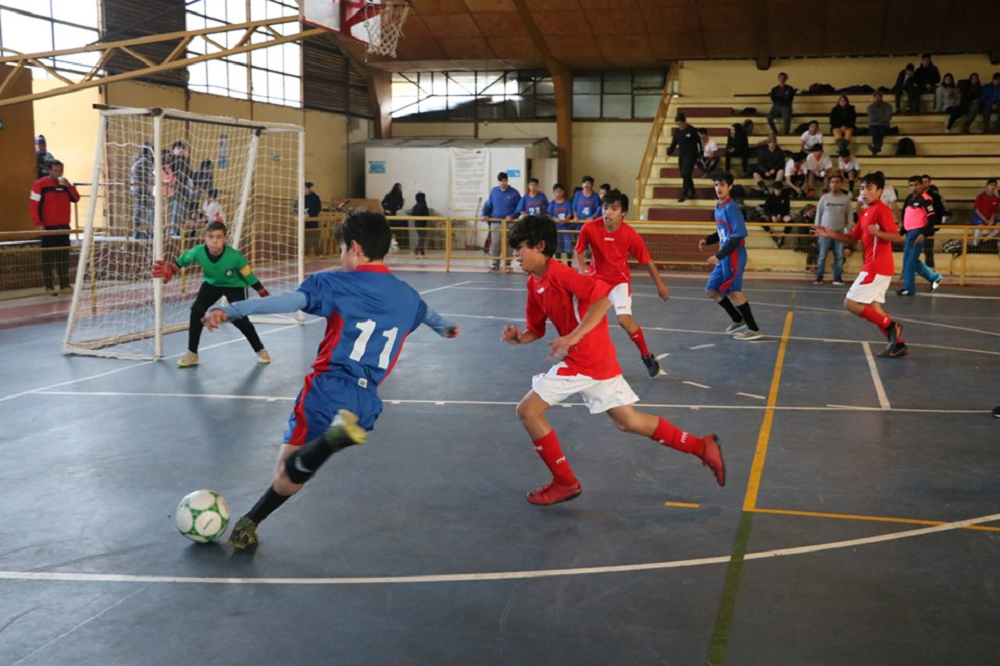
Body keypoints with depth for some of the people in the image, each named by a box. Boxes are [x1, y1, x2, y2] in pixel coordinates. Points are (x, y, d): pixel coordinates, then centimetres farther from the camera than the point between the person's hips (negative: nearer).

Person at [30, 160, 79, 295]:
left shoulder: (65, 184, 11)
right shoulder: (40, 184, -7)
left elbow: (76, 199, 2)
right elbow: (34, 205, -10)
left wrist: (68, 186, -12)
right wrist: (39, 224, -16)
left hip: (64, 226, 5)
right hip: (48, 227, -5)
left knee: (64, 257, 9)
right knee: (48, 257, -2)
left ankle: (64, 284, 16)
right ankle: (49, 286, 3)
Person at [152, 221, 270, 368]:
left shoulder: (234, 256, -37)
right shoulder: (198, 251, -29)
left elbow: (249, 277, -24)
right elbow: (181, 261, -5)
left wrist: (264, 296, -20)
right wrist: (171, 270, -21)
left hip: (235, 286, -3)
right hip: (212, 284, 3)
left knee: (240, 319, -14)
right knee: (196, 311, -13)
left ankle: (260, 350, 12)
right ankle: (192, 354, 2)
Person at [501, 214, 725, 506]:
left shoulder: (559, 274, -17)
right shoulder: (534, 283, 10)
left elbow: (603, 297, -26)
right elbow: (536, 330, 17)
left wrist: (573, 336, -29)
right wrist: (519, 337, -5)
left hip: (590, 359, -9)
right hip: (577, 361, 9)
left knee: (527, 410, -5)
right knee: (628, 421, 13)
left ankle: (565, 482, 7)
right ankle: (702, 446, 21)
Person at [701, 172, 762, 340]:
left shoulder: (731, 207, -16)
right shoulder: (718, 207, 11)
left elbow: (739, 235, -22)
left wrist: (719, 255, -24)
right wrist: (707, 240, 7)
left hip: (734, 256, -9)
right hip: (724, 257, 9)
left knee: (733, 292, -4)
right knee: (712, 289, 14)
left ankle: (753, 329, 7)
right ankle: (738, 320, 27)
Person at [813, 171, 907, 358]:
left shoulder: (882, 210, -13)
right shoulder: (865, 213, 15)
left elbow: (897, 237, -19)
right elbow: (853, 238, 18)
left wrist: (878, 233, -37)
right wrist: (831, 234, 6)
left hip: (877, 267, -9)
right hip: (874, 266, 9)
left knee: (850, 303, -8)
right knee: (873, 307, 12)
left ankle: (890, 326, -3)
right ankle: (897, 344, 15)